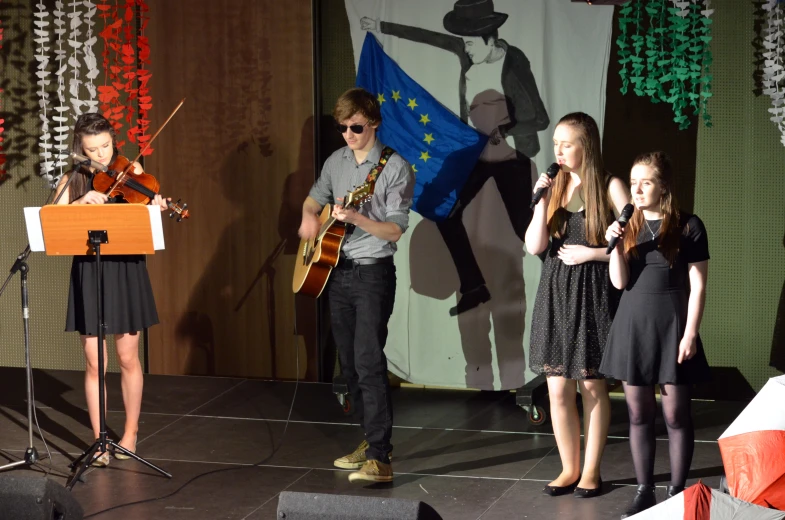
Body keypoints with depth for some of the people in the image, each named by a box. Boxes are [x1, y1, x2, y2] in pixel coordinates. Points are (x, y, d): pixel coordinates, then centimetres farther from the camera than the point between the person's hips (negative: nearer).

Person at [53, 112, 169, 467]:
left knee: (127, 359, 8)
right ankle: (100, 442, 11)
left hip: (125, 271, 0)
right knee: (95, 364, 2)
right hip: (87, 274, 0)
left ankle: (130, 432, 24)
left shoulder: (130, 171, 1)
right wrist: (81, 201, -23)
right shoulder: (72, 181, 2)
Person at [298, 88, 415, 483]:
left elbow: (395, 230, -14)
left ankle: (380, 459, -15)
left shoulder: (395, 168, -10)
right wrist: (309, 216, 2)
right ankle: (371, 439, 25)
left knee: (369, 363, -14)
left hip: (372, 274, -7)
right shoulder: (336, 162, 9)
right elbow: (315, 196, 25)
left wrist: (356, 218, -29)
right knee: (350, 363, 12)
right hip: (336, 271, 7)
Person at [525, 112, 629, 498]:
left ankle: (591, 471, 16)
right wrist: (542, 202, -9)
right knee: (558, 388, 5)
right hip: (556, 293, 4)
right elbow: (534, 246, 0)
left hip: (594, 292, -4)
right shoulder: (554, 186, 8)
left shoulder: (609, 186, -6)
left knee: (592, 385, 5)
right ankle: (569, 468, 18)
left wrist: (589, 253, -11)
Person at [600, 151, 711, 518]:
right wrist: (616, 245, -11)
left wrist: (690, 333, -11)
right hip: (632, 326, 4)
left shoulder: (688, 227, -6)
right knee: (638, 414, 8)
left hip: (671, 327, -4)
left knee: (675, 415, 1)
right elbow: (619, 282, 4)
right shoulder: (629, 226, 8)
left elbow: (698, 286, -6)